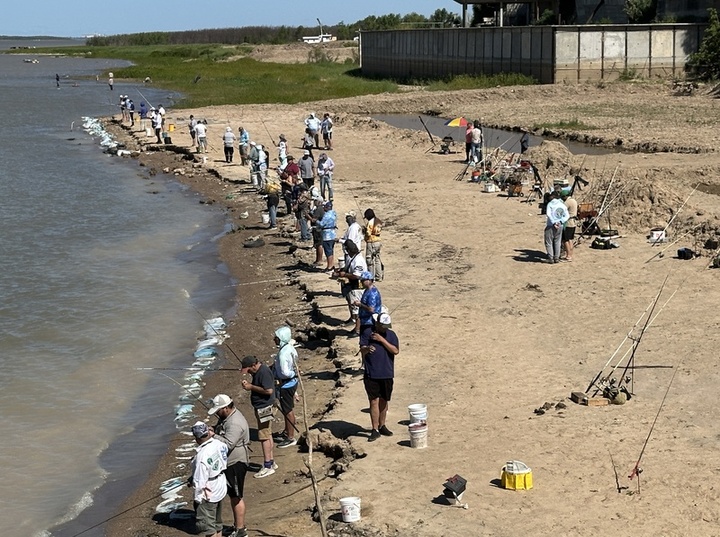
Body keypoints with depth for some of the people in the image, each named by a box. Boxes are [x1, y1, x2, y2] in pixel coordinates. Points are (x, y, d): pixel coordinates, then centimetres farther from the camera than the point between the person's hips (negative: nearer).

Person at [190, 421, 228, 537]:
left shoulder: (202, 456, -29)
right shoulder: (220, 444, -10)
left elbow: (200, 481, -22)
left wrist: (197, 497, -12)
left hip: (208, 495, -8)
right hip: (221, 489, 8)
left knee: (208, 526, 6)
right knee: (217, 522, 23)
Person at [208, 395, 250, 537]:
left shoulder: (235, 423, -27)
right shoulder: (226, 416, 6)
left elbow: (228, 444, -35)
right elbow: (219, 429, 20)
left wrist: (212, 435, -27)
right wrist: (212, 430, -2)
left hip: (236, 464, -10)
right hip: (229, 462, 10)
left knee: (236, 497, -1)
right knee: (233, 495, 20)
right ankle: (237, 525, 32)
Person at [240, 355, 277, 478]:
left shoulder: (264, 372, -22)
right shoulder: (258, 371, 9)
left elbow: (268, 390, -28)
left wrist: (251, 387, -20)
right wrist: (249, 383, 1)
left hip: (264, 407, -11)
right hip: (262, 407, 11)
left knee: (264, 436, -7)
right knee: (267, 434, 16)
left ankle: (268, 466, -3)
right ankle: (271, 462, 25)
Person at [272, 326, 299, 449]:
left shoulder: (283, 354, -29)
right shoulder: (290, 347, 0)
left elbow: (285, 373, -31)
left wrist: (292, 373, -11)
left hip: (286, 384, -9)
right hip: (292, 382, 9)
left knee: (288, 411, 3)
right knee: (288, 409, 22)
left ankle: (291, 438, 13)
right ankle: (287, 432, 37)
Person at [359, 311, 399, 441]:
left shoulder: (391, 335, 4)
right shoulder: (367, 334, -1)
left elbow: (396, 351, -9)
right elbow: (362, 350, -7)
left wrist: (382, 340, -16)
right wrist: (367, 349, -31)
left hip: (387, 374, 3)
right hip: (371, 375, -3)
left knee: (384, 401, 13)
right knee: (374, 401, -6)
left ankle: (382, 426, 28)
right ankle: (375, 430, -3)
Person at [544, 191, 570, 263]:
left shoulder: (550, 204, -8)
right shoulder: (563, 205, 7)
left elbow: (548, 214, -21)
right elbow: (567, 216, 2)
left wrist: (553, 223, -19)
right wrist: (561, 222, -7)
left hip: (550, 226, -5)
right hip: (559, 226, 5)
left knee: (549, 242, 4)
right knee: (557, 242, 14)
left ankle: (551, 258, 0)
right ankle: (556, 258, 13)